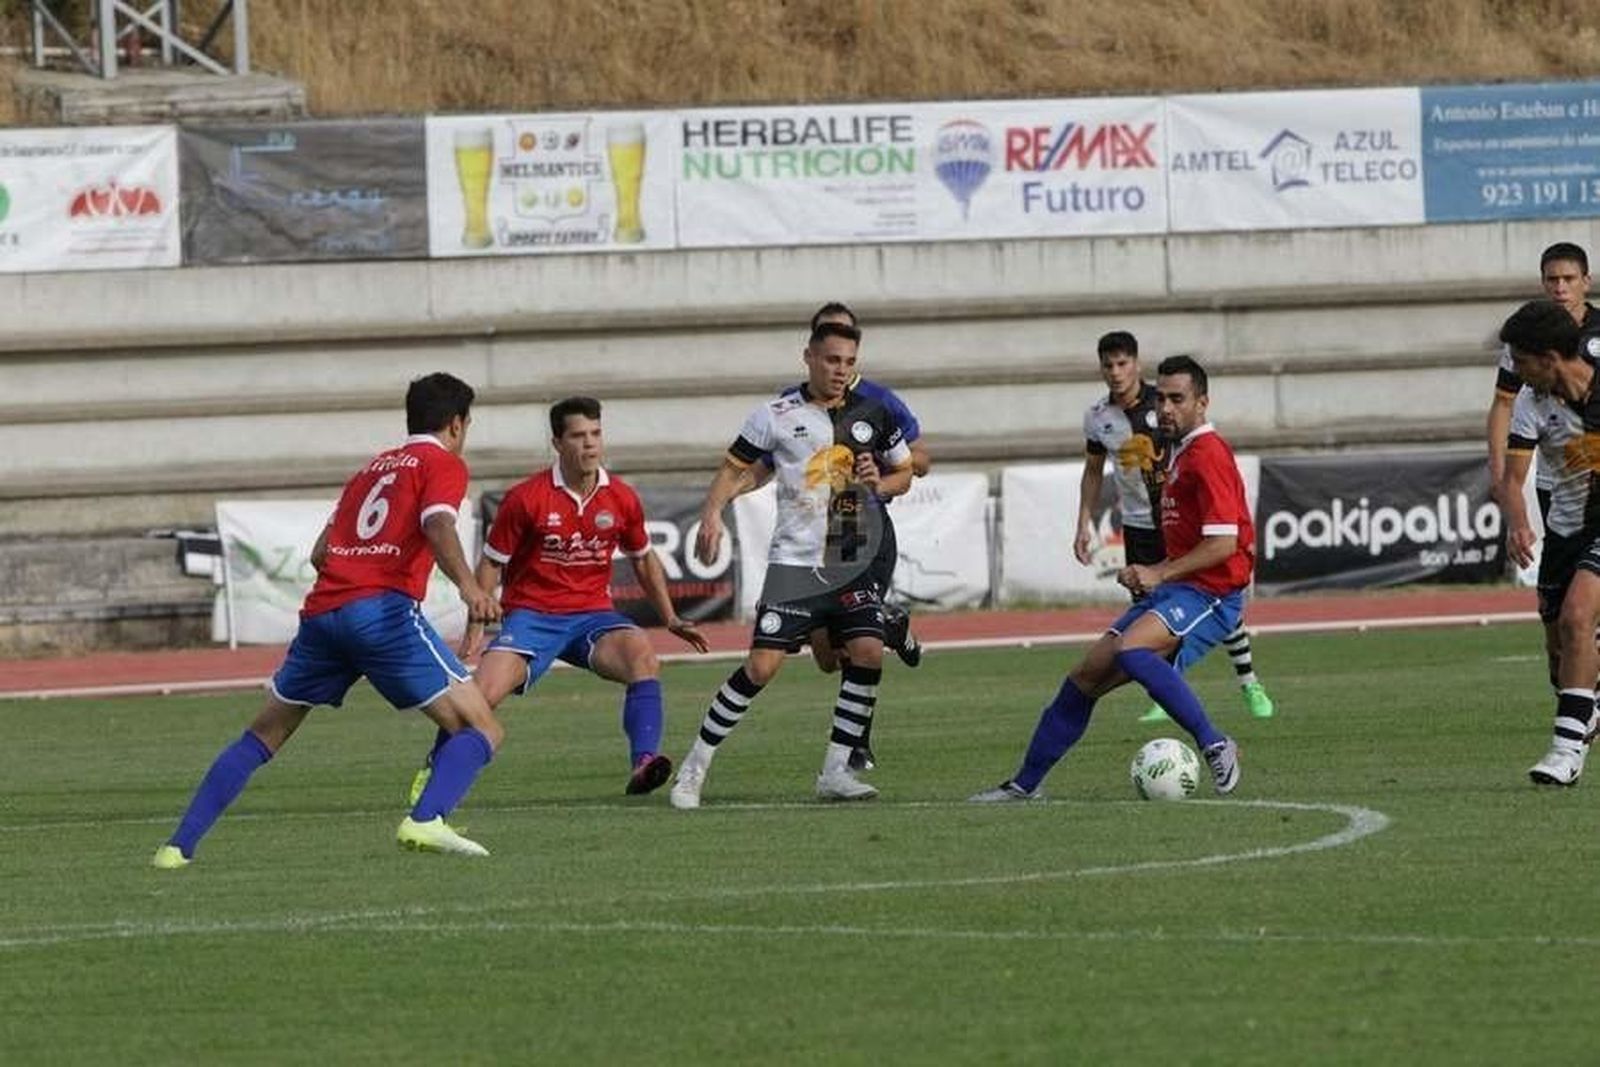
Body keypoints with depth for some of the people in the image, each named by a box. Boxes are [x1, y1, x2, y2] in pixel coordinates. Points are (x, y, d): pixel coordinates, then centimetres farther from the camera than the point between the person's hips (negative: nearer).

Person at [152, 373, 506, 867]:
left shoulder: (373, 468, 28)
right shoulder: (444, 464, 9)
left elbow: (320, 553, 27)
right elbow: (438, 525, -13)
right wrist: (468, 586, -28)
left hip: (322, 611, 6)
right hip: (385, 611, -6)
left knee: (263, 736, 19)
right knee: (482, 730, -3)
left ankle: (179, 845, 10)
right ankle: (426, 820, -29)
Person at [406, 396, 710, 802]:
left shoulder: (621, 499, 1)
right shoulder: (526, 498, -8)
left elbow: (644, 560, 19)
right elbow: (492, 563, 1)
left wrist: (670, 619, 15)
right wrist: (475, 628, -6)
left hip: (592, 614, 2)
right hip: (532, 613, -2)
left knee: (643, 657, -30)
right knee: (483, 692, -21)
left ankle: (643, 765, -36)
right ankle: (431, 772, 6)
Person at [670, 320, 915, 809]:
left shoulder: (872, 415, 7)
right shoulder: (777, 415, -1)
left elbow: (904, 471, 19)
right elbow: (734, 466, 6)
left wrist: (879, 483, -3)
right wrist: (712, 513, -12)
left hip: (852, 565, 3)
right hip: (794, 562, -3)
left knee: (868, 652, -14)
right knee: (761, 666, -12)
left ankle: (835, 771, -2)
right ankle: (695, 765, 2)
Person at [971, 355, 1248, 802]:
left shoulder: (1208, 454, -12)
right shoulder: (1179, 454, 18)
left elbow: (1224, 543, -21)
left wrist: (1159, 573, -19)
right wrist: (1149, 575, 12)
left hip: (1210, 594, -10)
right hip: (1172, 593, 10)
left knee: (1129, 649, -34)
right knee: (1085, 677, 6)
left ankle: (1215, 746, -28)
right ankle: (1025, 784, 16)